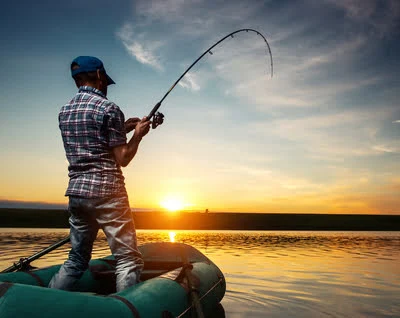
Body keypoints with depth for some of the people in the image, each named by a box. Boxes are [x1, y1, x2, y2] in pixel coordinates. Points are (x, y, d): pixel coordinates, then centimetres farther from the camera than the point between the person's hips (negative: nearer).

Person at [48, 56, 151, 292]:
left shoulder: (65, 111, 14)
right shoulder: (108, 108, -8)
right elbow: (122, 159, -9)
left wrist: (122, 129, 21)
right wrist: (138, 134, 6)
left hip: (76, 191, 8)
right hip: (106, 191, -7)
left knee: (77, 259, 18)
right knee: (129, 260, -2)